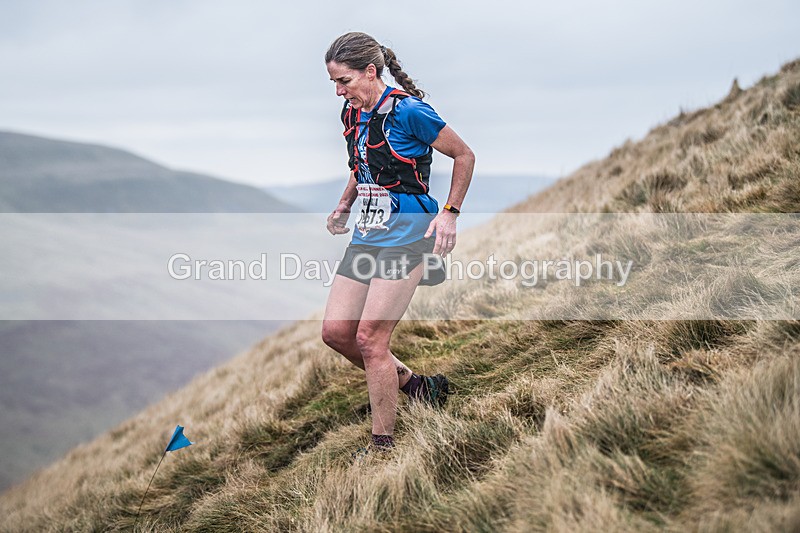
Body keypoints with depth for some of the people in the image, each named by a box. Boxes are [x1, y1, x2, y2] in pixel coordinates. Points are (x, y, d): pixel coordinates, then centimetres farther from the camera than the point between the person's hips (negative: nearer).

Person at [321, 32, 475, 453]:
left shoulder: (407, 110, -14)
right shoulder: (352, 114, 9)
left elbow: (464, 156, -6)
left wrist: (449, 213, -10)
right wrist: (344, 205, 15)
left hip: (406, 233, -8)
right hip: (367, 233, 8)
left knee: (370, 338, -11)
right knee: (335, 331, 3)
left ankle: (383, 443, 3)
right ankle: (412, 384, 22)